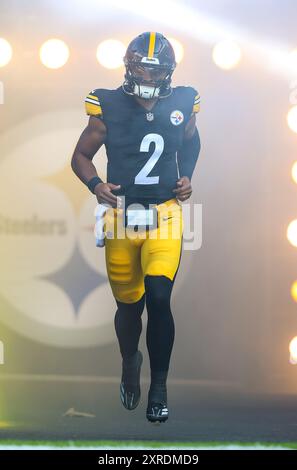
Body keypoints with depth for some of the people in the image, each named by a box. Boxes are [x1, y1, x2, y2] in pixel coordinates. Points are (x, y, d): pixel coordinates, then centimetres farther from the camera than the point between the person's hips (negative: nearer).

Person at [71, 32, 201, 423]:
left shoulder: (182, 105, 0)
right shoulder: (109, 107, -5)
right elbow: (81, 155, 5)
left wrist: (186, 176, 5)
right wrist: (95, 184, -13)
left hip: (164, 214, 0)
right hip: (121, 214, 0)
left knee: (158, 298, -17)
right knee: (128, 303, 9)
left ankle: (159, 386, -1)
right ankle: (129, 363, 42)